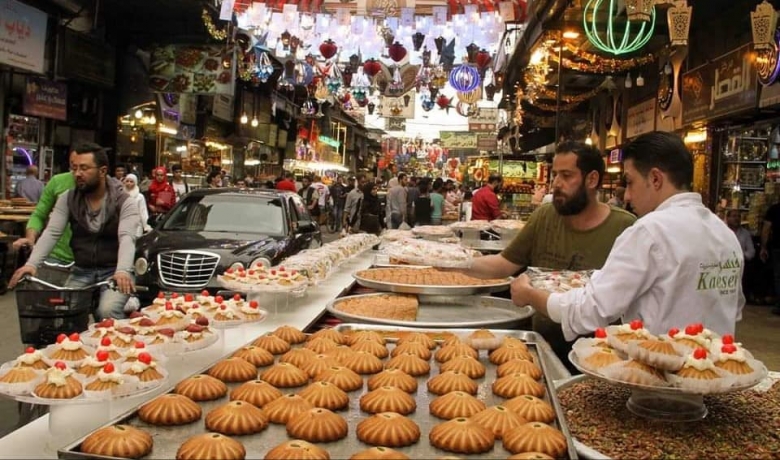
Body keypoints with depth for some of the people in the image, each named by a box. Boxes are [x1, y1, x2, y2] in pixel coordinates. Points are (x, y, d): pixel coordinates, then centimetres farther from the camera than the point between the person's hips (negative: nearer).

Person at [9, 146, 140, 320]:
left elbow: (127, 238, -25)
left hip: (114, 271, -4)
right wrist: (32, 263, -22)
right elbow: (51, 233, -6)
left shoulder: (124, 202, -11)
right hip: (81, 271, 4)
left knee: (108, 310, -29)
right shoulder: (67, 199, 3)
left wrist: (123, 271, -43)